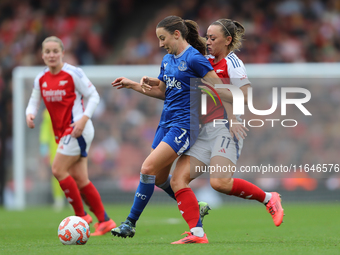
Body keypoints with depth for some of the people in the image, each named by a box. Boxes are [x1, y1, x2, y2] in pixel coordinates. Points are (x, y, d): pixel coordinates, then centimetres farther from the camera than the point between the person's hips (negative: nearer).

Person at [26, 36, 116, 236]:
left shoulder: (73, 73, -10)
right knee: (80, 180, 4)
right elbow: (34, 101, 16)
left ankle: (81, 216, -6)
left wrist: (84, 118, -20)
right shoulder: (41, 79, 9)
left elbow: (94, 96, -7)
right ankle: (104, 221, 10)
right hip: (62, 133, 7)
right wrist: (30, 114, -7)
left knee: (58, 170, -15)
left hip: (78, 130, -7)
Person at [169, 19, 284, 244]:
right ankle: (197, 234, -11)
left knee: (220, 182, -25)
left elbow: (245, 97, -13)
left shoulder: (232, 63, -5)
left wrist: (213, 88, -17)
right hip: (206, 130, 8)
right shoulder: (207, 62, 18)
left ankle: (268, 198, -3)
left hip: (226, 127, -8)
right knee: (178, 179, -8)